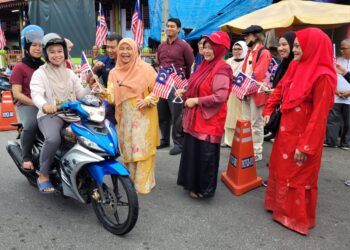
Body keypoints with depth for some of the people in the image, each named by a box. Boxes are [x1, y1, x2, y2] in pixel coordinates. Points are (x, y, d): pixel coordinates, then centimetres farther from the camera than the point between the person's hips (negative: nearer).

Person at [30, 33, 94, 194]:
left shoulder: (70, 73, 18)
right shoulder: (40, 74, 2)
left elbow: (80, 94, 12)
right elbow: (36, 94, -16)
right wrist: (44, 105, -38)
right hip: (49, 115, -5)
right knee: (53, 139, -36)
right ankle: (43, 176, -14)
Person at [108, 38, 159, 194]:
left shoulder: (145, 69, -5)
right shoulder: (114, 72, 7)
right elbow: (112, 97, 5)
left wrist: (148, 100, -18)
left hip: (143, 116, -4)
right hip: (124, 117, 4)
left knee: (142, 149, -2)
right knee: (127, 149, 12)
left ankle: (144, 183, 11)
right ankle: (129, 180, 28)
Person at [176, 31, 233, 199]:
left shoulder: (221, 70, -16)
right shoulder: (204, 65, 12)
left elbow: (220, 96, -25)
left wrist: (196, 101, -20)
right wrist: (185, 92, 4)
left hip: (209, 120, -9)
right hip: (195, 118, 9)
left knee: (205, 155, 2)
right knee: (192, 151, 16)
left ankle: (204, 189, 19)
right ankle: (193, 183, 33)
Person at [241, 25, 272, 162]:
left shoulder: (264, 53, -10)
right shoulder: (249, 53, 17)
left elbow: (258, 75, -19)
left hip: (256, 92, -8)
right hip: (246, 92, 8)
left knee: (256, 123, -2)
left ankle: (257, 152, 8)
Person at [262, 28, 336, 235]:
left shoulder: (323, 76, -21)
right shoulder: (295, 66, 2)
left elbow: (319, 115, -22)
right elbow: (280, 89, 15)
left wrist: (305, 146, -21)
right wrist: (268, 110, 6)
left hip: (303, 134, -8)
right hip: (286, 129, 8)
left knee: (298, 175, 7)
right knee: (281, 168, 20)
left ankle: (297, 217, 27)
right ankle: (282, 205, 40)